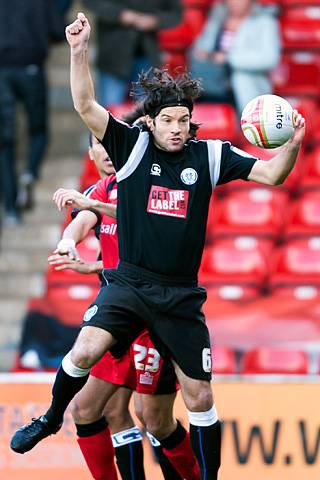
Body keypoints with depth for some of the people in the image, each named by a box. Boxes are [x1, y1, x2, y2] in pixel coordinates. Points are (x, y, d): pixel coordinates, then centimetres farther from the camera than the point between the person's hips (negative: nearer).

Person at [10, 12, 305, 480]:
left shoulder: (210, 155, 2)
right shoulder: (133, 147, -2)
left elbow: (271, 174, 2)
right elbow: (86, 106, -12)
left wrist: (292, 144, -18)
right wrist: (79, 51, -26)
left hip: (181, 295, 1)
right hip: (129, 282, -1)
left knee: (199, 396, 3)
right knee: (85, 351, -23)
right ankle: (51, 420, 5)